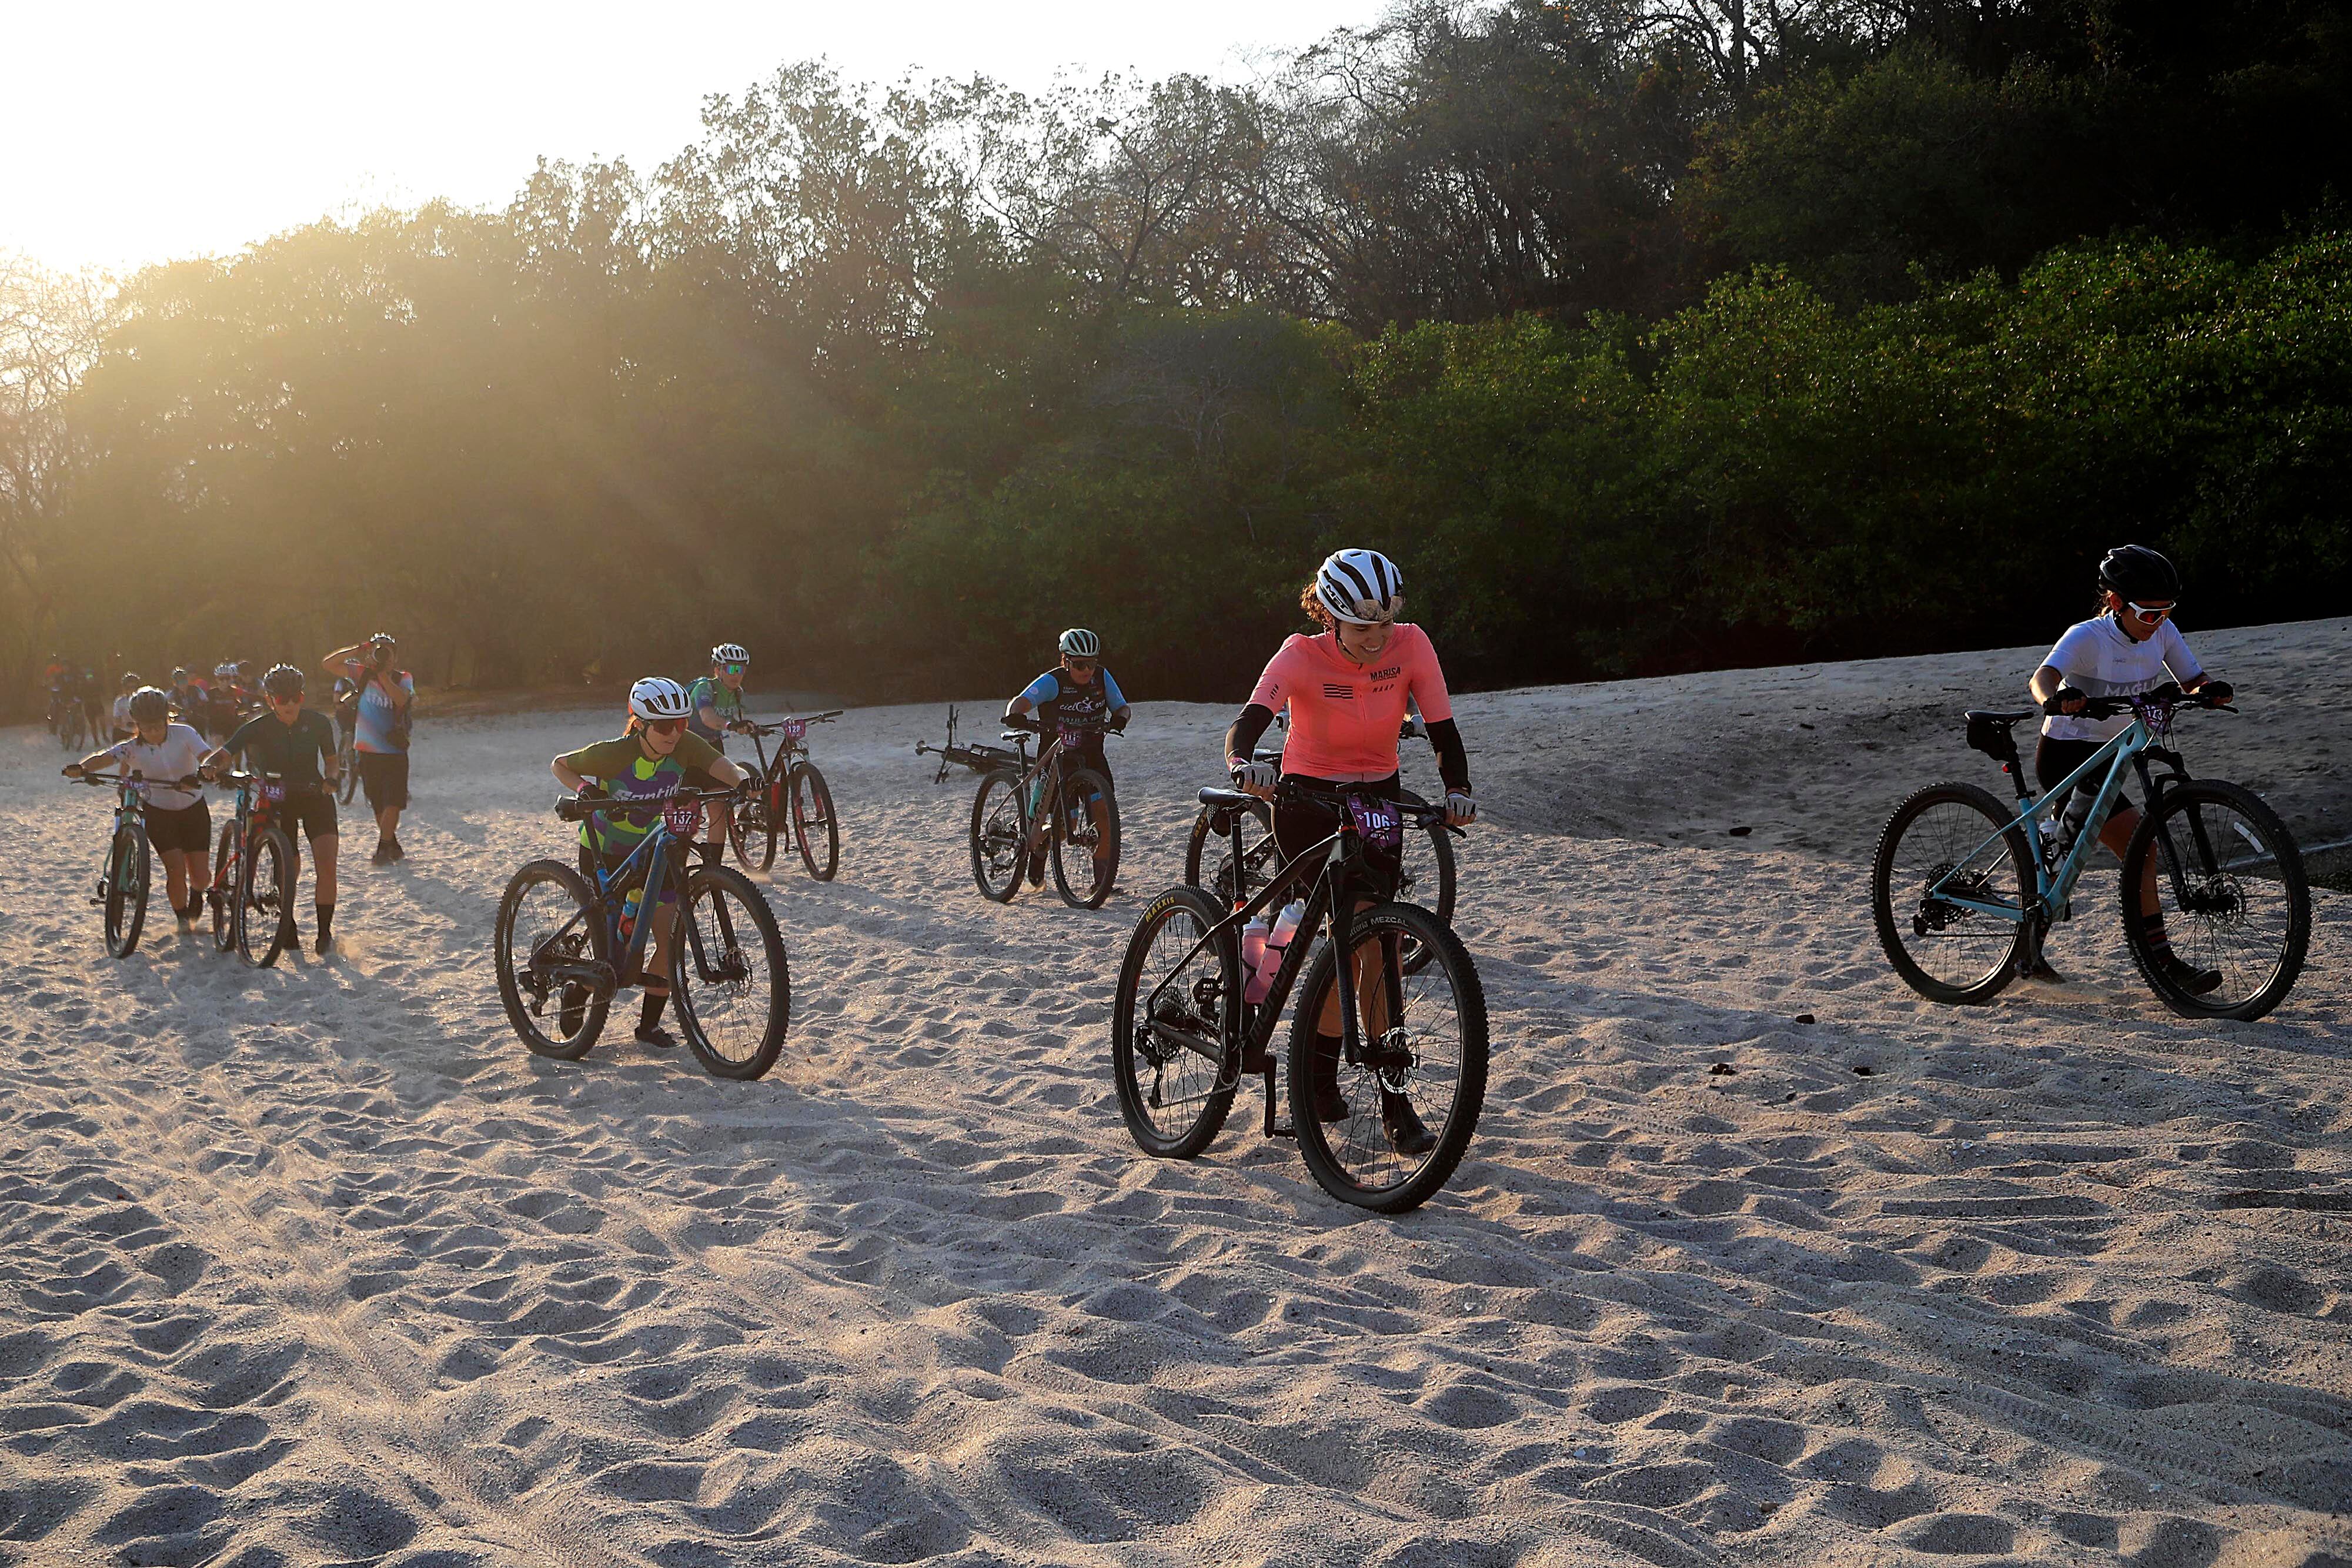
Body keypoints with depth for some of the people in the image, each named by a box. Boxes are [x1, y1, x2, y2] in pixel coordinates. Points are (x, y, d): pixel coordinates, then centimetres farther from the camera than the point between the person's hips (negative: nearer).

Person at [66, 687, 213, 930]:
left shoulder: (184, 735, -16)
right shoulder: (133, 748, -14)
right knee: (176, 868, -15)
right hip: (158, 813, 0)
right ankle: (182, 916, 11)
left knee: (200, 875, -1)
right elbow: (104, 757, -30)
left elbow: (205, 758, -32)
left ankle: (196, 896, 37)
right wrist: (80, 768, -51)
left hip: (193, 810, 0)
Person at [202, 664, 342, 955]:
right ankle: (288, 926, 25)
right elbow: (224, 753, -22)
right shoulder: (258, 728, -14)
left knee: (326, 865, -15)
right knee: (290, 869, -1)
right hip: (278, 801, -1)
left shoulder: (317, 723, -9)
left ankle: (325, 932, -5)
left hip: (315, 797, 1)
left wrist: (331, 778, -16)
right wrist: (210, 766, -45)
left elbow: (332, 759, 5)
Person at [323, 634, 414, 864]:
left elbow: (401, 699, -23)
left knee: (392, 803, -12)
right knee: (378, 805, 10)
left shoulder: (403, 678, -1)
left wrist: (382, 674, -25)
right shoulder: (363, 674, 4)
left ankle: (383, 849, -8)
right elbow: (329, 663, -2)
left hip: (394, 752, -3)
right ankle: (392, 846, 22)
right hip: (367, 752, 3)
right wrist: (356, 651, -14)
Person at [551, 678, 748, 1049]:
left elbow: (725, 768, -31)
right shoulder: (613, 754, -26)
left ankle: (649, 1024, 12)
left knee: (670, 941, -6)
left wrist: (746, 784, -53)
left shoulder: (685, 746, -19)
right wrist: (583, 789, -30)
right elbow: (560, 765, -10)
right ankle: (574, 1002, 22)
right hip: (605, 852, -4)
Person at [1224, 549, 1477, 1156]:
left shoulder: (1412, 646, -14)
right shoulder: (1302, 655, -22)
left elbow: (1442, 727, -16)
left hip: (1377, 798, 3)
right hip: (1308, 800, -3)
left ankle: (1319, 1081, 9)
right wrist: (1244, 762, -58)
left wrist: (1458, 788, -34)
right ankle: (1393, 1103, -4)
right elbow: (1250, 719, -36)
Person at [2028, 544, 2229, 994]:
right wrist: (2055, 699, -60)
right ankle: (2164, 964, -14)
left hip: (2106, 755, 8)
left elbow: (2192, 680, -3)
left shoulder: (2163, 633, -2)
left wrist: (2210, 689, -27)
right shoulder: (2087, 637, -22)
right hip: (2066, 756, -8)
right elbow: (2041, 677, -37)